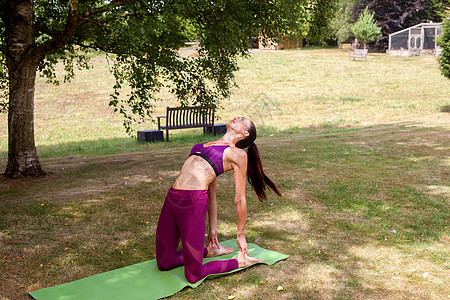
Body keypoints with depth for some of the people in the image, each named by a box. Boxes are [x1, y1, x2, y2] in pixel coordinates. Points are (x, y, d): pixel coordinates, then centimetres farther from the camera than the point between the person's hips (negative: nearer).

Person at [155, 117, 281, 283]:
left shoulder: (238, 154, 3)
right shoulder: (208, 145, 24)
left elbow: (240, 199, 6)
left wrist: (241, 234, 9)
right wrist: (213, 228, 26)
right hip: (171, 199, 7)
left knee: (193, 275, -4)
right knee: (164, 263, 15)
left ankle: (240, 261, 17)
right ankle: (208, 250, 34)